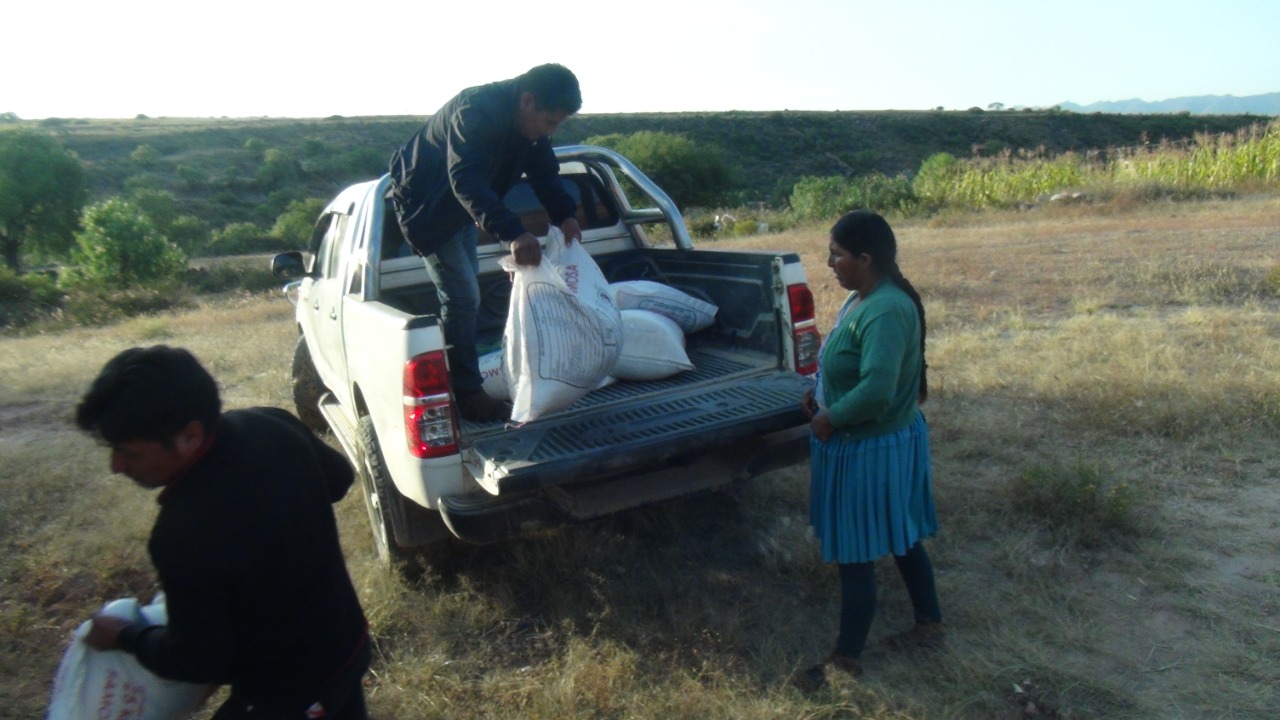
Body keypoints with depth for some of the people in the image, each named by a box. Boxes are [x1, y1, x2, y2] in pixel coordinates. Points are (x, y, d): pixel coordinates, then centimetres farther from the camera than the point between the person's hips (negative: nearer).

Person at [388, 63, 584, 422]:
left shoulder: (528, 122, -9)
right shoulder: (477, 110, -35)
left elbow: (545, 172, -4)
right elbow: (465, 180, -47)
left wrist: (565, 214, -23)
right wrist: (512, 232, -59)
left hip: (460, 205, 9)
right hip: (426, 204, -9)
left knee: (463, 296, 16)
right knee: (462, 297, -13)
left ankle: (461, 382, 30)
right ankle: (466, 395, -3)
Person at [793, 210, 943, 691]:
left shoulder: (886, 311, -27)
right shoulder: (864, 297, 5)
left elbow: (876, 391, -36)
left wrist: (830, 418, -21)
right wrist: (819, 393, 4)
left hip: (871, 450, -10)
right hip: (887, 440, 10)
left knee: (854, 553, 3)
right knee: (900, 538, 23)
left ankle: (847, 658, 20)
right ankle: (929, 625, 41)